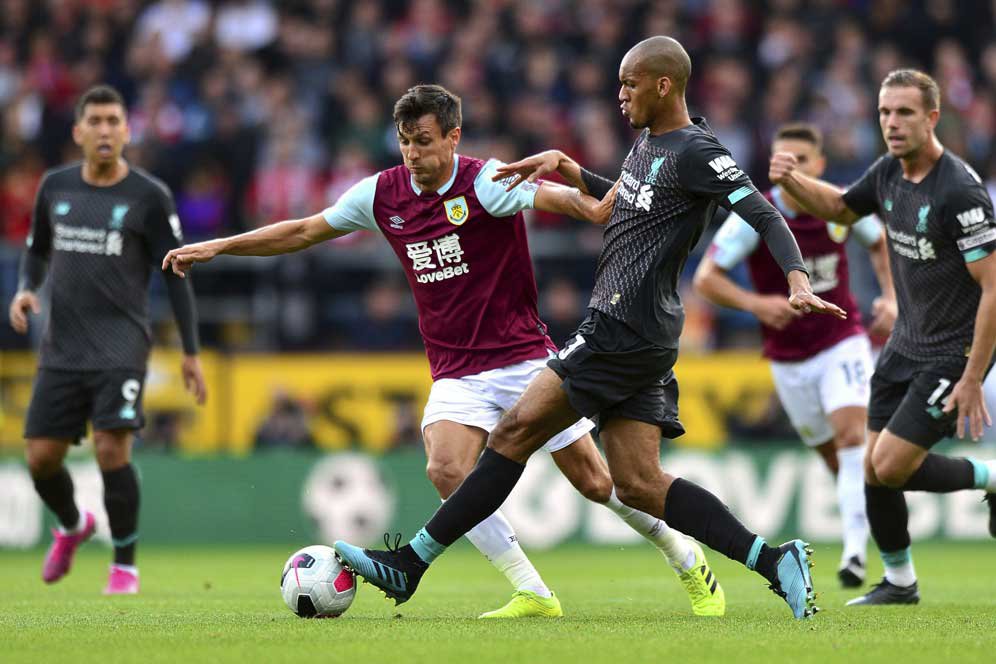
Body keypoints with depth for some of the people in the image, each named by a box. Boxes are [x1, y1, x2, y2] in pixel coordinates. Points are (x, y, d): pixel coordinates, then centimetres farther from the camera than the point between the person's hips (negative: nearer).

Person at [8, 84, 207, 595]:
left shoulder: (149, 197, -4)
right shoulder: (55, 187, 7)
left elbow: (176, 276, -1)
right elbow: (38, 249, 23)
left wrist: (190, 352, -3)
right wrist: (25, 288, 1)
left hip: (120, 347, -4)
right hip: (61, 349, 4)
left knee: (112, 450, -17)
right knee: (41, 457, 2)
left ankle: (125, 567, -1)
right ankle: (71, 526, 35)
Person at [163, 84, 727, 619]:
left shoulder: (486, 183, -14)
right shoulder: (382, 195, 2)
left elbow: (556, 197, -33)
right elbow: (304, 232, 15)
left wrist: (601, 205, -56)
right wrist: (216, 247, 14)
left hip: (525, 359, -4)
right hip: (456, 372, 4)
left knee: (594, 481, -2)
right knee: (447, 470, -23)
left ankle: (689, 561, 24)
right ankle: (533, 593, -13)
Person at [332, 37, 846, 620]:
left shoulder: (695, 152, -10)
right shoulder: (648, 144, 18)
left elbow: (765, 216, -16)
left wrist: (799, 281, -31)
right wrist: (564, 167, 25)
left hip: (625, 329, -10)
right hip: (636, 338, 10)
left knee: (515, 433, -8)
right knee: (638, 484, 3)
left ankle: (410, 565, -5)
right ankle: (775, 561, -2)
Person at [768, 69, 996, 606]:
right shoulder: (888, 173, 0)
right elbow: (840, 208, 22)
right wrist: (791, 181, 0)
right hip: (905, 344, 7)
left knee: (891, 467, -13)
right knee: (874, 471, 5)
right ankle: (899, 582, 23)